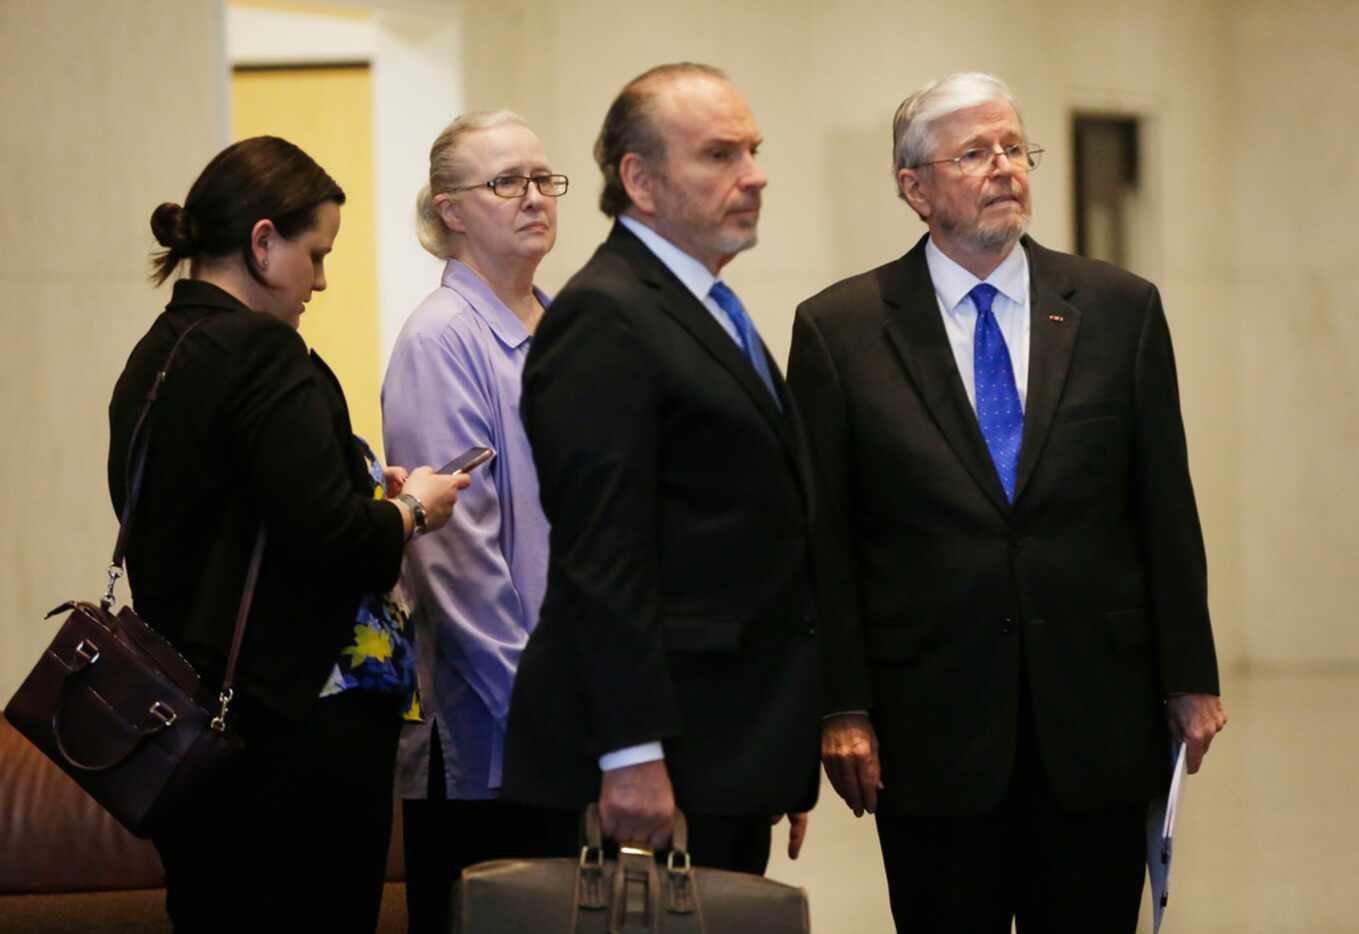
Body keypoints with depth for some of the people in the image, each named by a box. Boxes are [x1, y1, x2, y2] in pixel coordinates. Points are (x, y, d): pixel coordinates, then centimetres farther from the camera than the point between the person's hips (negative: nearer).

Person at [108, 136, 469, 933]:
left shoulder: (153, 358, 12)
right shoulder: (261, 353, -15)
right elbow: (330, 539, -21)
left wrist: (369, 501, 14)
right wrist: (413, 511, -2)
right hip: (297, 718, -9)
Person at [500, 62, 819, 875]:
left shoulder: (710, 314, 19)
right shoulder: (603, 319, -12)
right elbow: (601, 556, -19)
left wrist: (787, 769, 20)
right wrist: (633, 759, -23)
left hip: (733, 755, 9)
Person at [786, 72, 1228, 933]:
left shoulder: (1121, 309, 6)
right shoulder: (840, 330, 1)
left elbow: (1165, 509, 7)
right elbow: (823, 540, 0)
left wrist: (1190, 679, 5)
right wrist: (841, 708, -6)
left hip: (1096, 724, 1)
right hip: (932, 725, -1)